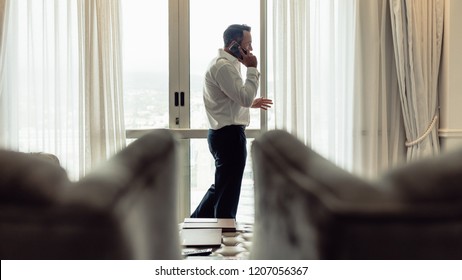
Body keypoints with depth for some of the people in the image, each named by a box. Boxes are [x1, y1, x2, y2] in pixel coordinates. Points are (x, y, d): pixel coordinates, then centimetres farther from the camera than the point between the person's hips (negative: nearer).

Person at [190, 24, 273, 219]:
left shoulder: (224, 64, 17)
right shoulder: (224, 66, -17)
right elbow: (245, 97, -23)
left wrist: (251, 103, 18)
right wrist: (252, 69, -15)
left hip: (223, 134, 11)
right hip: (230, 135, -11)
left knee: (221, 186, 19)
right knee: (228, 190, 0)